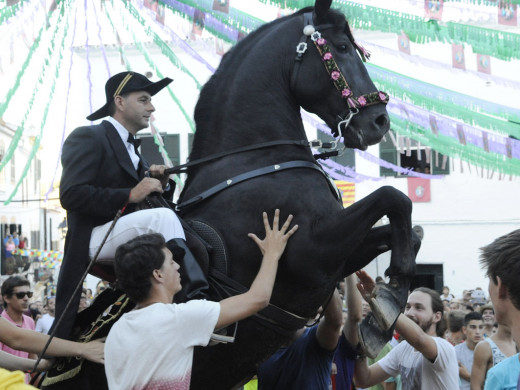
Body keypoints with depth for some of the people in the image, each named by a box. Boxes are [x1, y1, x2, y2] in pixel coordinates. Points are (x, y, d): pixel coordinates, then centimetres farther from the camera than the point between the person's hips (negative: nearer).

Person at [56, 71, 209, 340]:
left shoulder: (131, 149, 26)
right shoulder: (87, 138, -3)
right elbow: (71, 195, -17)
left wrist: (161, 184, -1)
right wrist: (130, 195, -21)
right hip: (93, 240, -10)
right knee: (163, 217, -30)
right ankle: (194, 297, -39)